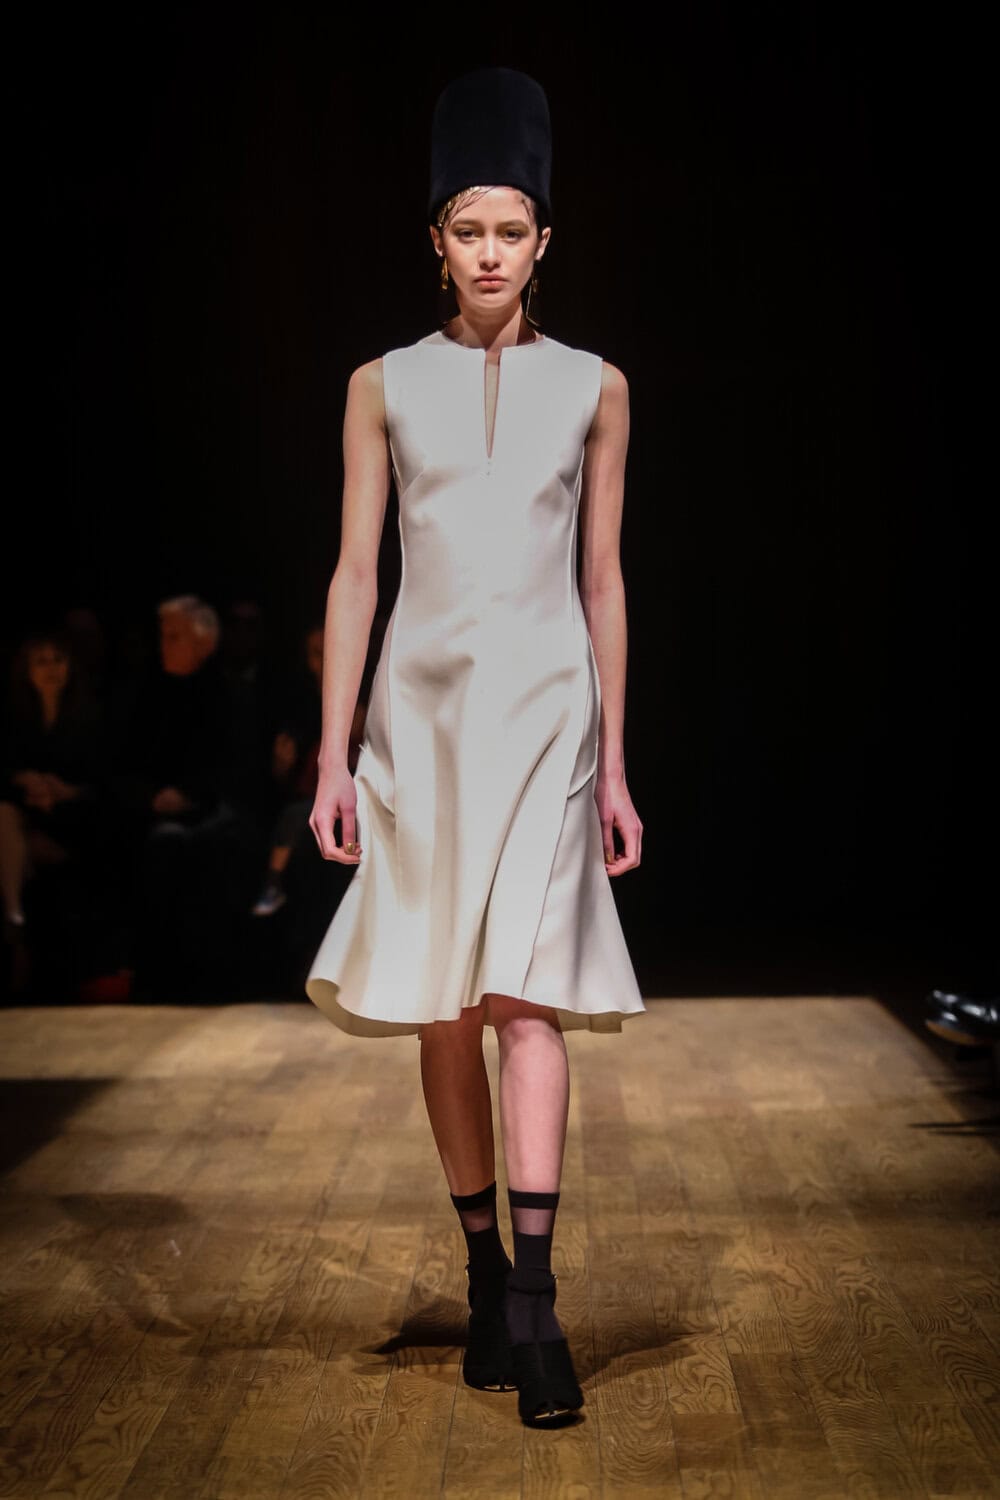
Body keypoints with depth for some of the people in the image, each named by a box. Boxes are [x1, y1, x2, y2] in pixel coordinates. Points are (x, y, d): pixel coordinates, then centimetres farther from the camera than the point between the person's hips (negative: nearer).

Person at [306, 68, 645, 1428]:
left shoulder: (593, 388, 7)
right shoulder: (384, 386, 6)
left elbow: (604, 582, 8)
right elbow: (354, 573, 4)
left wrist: (614, 767, 6)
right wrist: (333, 757, -2)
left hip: (546, 711, -1)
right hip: (424, 706, 1)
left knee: (529, 993, -12)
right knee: (445, 1009, 5)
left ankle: (534, 1300, -11)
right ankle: (488, 1277, 19)